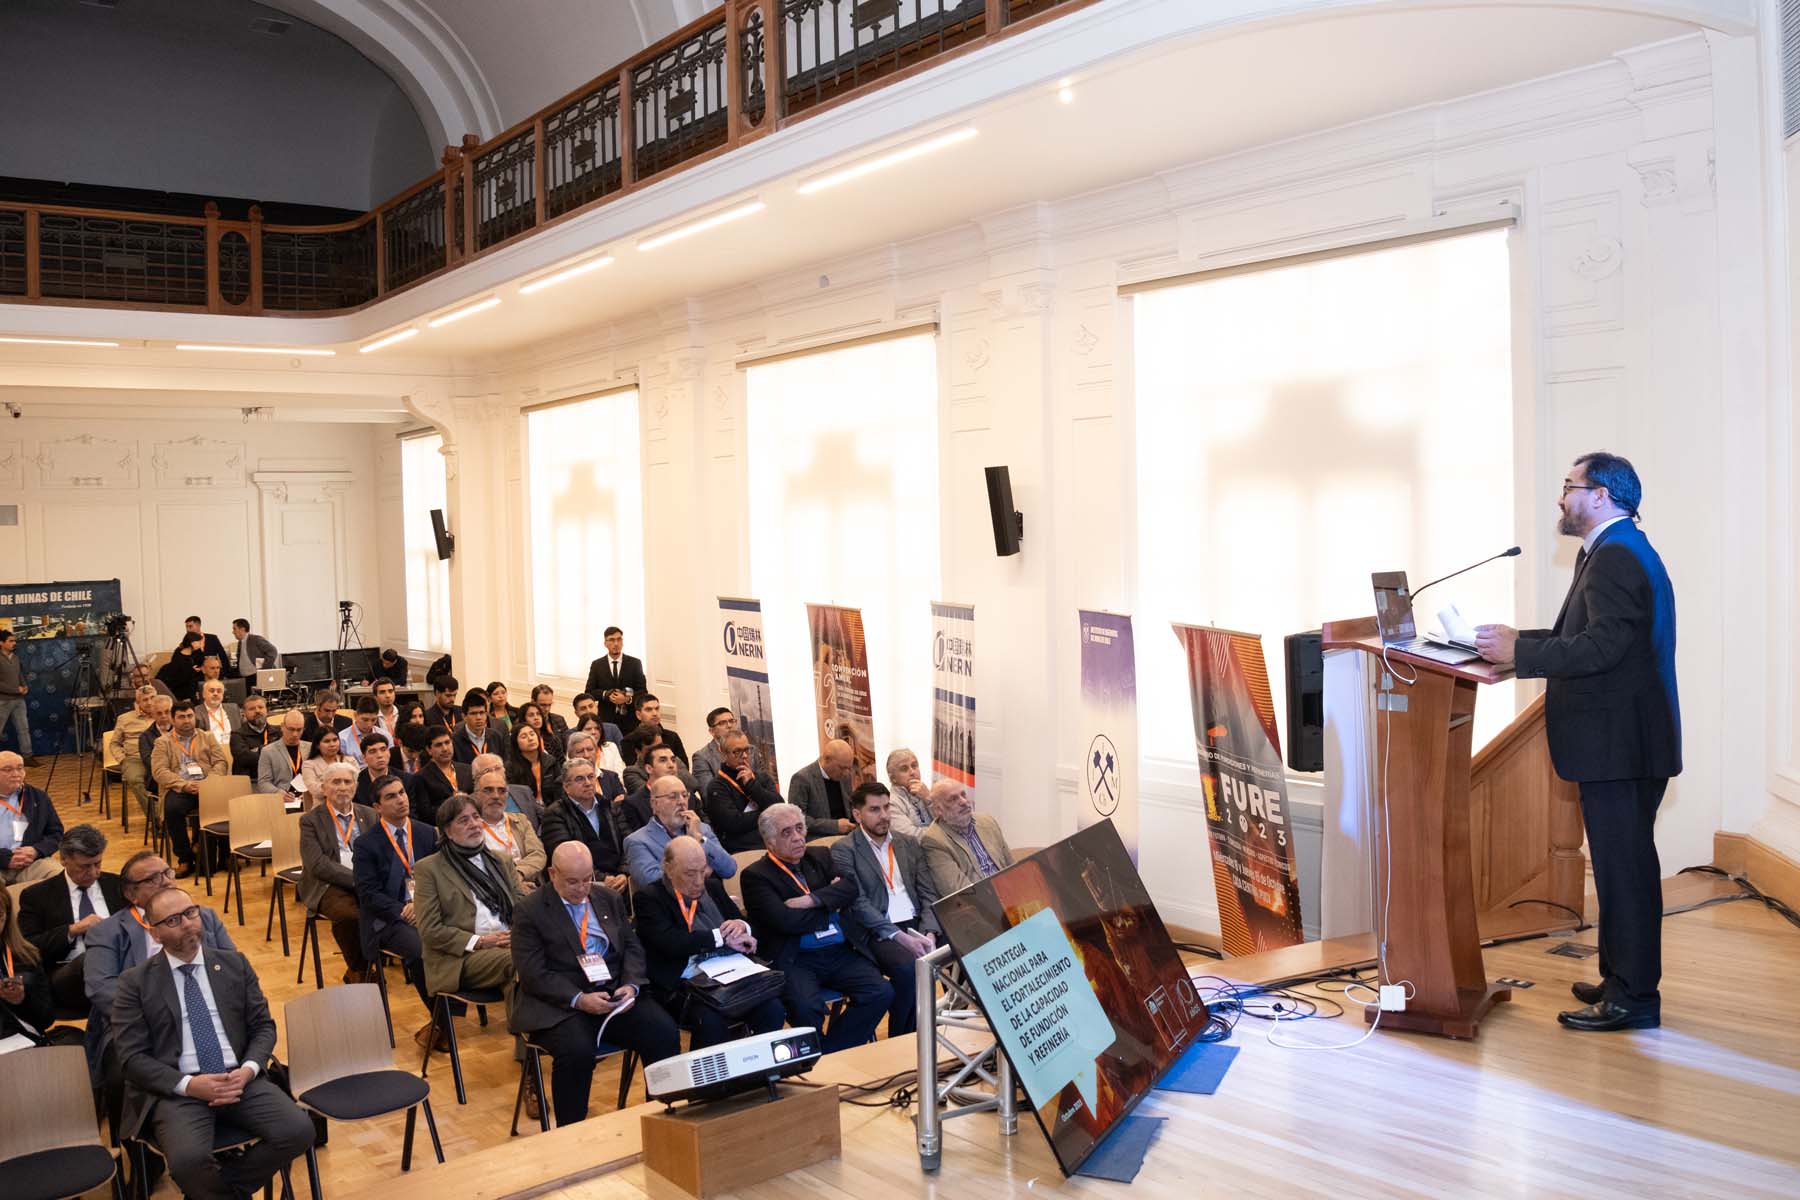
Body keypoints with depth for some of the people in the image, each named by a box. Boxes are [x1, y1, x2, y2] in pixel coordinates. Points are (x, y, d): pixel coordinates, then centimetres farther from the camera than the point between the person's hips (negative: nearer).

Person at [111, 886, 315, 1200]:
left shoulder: (234, 964, 12)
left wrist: (248, 1069, -9)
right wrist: (188, 1085, -16)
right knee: (188, 1159, -33)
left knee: (299, 1130, -21)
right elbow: (132, 1057, -2)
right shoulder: (136, 982, 4)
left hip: (239, 1079, 3)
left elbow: (263, 1026, 12)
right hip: (177, 1089, -3)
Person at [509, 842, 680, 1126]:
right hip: (560, 1005, -4)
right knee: (577, 1050, -34)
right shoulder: (529, 910, -1)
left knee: (665, 1033, -20)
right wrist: (578, 999, -21)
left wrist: (631, 985, -7)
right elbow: (533, 974, -8)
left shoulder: (610, 899, 14)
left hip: (614, 994, 4)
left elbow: (632, 947, 14)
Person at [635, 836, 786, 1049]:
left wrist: (741, 927, -4)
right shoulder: (649, 899, -1)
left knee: (773, 1009, -22)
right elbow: (671, 943, -18)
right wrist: (723, 937, -16)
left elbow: (751, 929, 21)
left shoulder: (713, 887, 17)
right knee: (711, 1021, -35)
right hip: (683, 986, -5)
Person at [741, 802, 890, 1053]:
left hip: (842, 952, 5)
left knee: (881, 993, -18)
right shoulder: (756, 875, 0)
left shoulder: (821, 856, 18)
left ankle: (832, 1053, -3)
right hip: (794, 959, -5)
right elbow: (786, 921, -13)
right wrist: (831, 904, 1)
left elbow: (850, 887, 2)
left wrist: (811, 900, -13)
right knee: (807, 1006, -33)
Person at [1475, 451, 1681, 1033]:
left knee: (1623, 866, -4)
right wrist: (1521, 642, 12)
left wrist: (1519, 651, -19)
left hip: (1618, 741, -11)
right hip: (1624, 739, 11)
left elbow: (1602, 646, -25)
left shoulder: (1615, 556, -17)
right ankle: (1622, 979, 27)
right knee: (1624, 863, 17)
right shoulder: (1617, 551, 18)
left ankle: (1633, 998, 4)